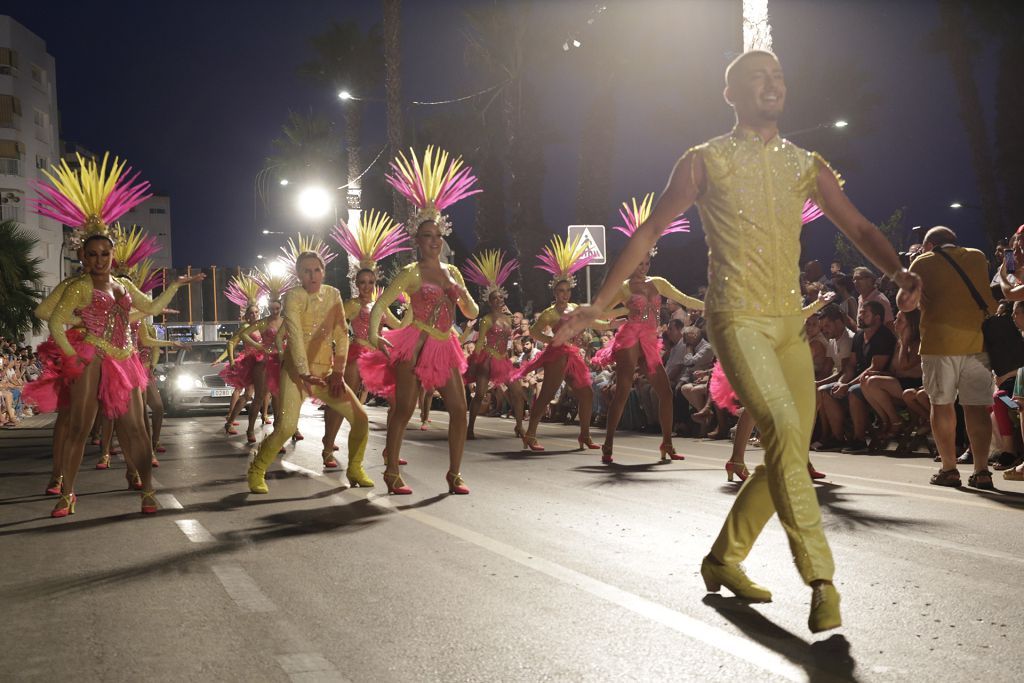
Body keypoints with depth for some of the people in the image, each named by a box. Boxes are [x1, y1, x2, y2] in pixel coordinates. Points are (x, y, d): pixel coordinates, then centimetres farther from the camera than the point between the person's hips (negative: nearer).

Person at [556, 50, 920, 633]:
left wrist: (899, 271, -9)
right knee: (783, 429, -23)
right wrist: (600, 305, -1)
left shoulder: (807, 165, 15)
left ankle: (724, 558, 23)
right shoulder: (707, 162, 3)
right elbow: (650, 232, 4)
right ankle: (819, 578, -19)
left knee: (790, 452, 5)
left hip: (791, 322, 6)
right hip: (738, 318, -6)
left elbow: (857, 226, 12)